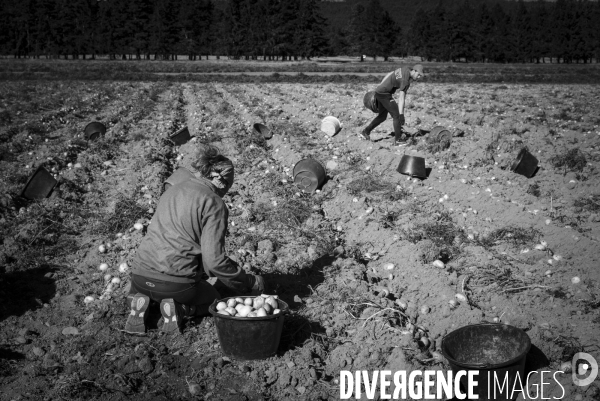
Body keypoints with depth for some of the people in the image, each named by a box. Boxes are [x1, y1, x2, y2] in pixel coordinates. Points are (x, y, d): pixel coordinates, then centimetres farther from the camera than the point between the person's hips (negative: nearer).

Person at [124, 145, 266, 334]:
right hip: (176, 282, -5)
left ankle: (140, 303, 4)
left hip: (140, 274, 5)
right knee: (212, 300, 26)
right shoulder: (214, 204, -8)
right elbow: (214, 260, -15)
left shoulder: (172, 191, 14)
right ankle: (178, 308, -5)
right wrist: (250, 282, -2)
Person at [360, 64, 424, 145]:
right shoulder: (406, 81, -23)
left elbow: (390, 74, 15)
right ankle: (398, 140, -7)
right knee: (396, 115, -8)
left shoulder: (405, 69, 4)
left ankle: (365, 132, 28)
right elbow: (401, 98, -29)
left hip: (379, 92, 10)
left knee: (382, 116, 21)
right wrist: (401, 115, -32)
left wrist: (380, 87, 23)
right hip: (384, 95, -10)